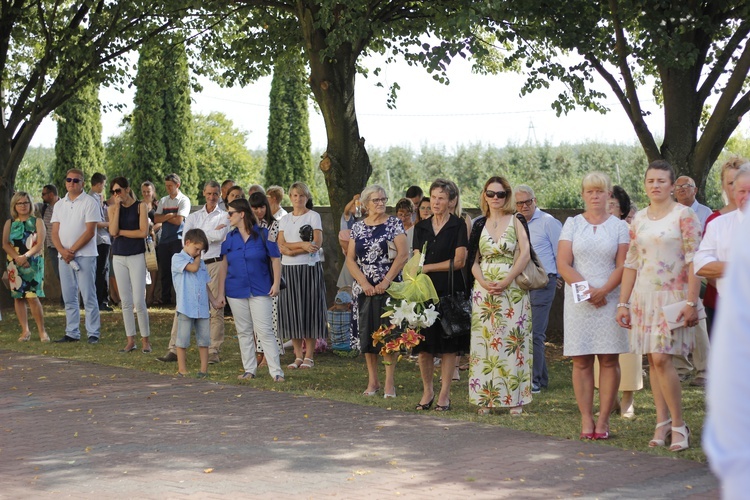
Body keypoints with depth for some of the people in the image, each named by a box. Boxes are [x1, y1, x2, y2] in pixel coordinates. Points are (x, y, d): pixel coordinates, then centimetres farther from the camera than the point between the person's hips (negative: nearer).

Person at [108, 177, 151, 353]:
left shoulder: (141, 206, -1)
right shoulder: (113, 208, 7)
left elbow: (144, 232, -11)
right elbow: (113, 231, -8)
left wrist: (121, 232, -6)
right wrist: (117, 207, -8)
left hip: (137, 256, -4)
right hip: (119, 257, 4)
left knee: (139, 301, -7)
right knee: (126, 302, 4)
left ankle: (145, 340, 3)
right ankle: (130, 340, 10)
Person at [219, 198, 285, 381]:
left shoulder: (262, 234, -1)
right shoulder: (230, 238, 8)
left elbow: (275, 259, 1)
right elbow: (224, 265, 9)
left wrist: (276, 283, -8)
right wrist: (220, 292, 5)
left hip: (260, 291, -4)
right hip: (236, 291, 4)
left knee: (264, 331, -8)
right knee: (244, 332, 8)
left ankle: (276, 371, -7)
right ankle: (249, 370, 16)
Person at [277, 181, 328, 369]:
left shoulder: (313, 216, 1)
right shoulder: (284, 220, 14)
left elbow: (317, 244, -10)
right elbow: (280, 246, 2)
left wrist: (291, 249, -11)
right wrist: (301, 245, -13)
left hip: (309, 268, -4)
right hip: (288, 269, 4)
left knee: (309, 309, -3)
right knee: (291, 311, 2)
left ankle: (309, 356, 2)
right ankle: (298, 356, 9)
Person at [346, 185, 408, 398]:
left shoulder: (394, 224, 0)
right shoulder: (357, 227, 9)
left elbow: (403, 255, -9)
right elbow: (350, 259, 5)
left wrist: (386, 281, -14)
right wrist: (364, 283, -7)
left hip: (388, 287, -3)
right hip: (364, 289, 3)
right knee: (367, 333, 4)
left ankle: (390, 382, 0)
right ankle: (372, 381, 13)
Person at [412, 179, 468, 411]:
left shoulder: (458, 226, -1)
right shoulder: (421, 227, 12)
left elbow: (459, 261, -7)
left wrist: (428, 267, -6)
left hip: (449, 290, -4)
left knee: (447, 345, -1)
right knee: (424, 343, 1)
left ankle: (444, 394, 5)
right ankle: (427, 391, 13)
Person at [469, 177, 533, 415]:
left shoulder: (515, 221, 1)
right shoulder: (480, 224, 11)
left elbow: (525, 254, -9)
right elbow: (474, 261, 9)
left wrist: (506, 282, -16)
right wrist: (484, 283, -9)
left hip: (512, 289, -3)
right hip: (484, 290, 3)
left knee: (511, 343, -3)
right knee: (484, 342, 2)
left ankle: (515, 399, 0)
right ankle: (485, 398, 6)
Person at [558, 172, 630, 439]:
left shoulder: (619, 226, 8)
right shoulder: (572, 224, 9)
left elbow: (622, 266, 0)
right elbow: (563, 264, 1)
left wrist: (603, 290, -14)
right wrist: (587, 289, -11)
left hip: (610, 299, 0)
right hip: (578, 302, 1)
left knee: (609, 359, -2)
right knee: (581, 361, -1)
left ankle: (603, 419, 1)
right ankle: (586, 419, 3)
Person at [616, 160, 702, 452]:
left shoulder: (684, 215, -3)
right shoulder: (639, 219, 12)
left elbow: (693, 262, -8)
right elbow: (631, 263, 14)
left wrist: (691, 302, -16)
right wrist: (623, 303, 9)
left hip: (672, 296, -5)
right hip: (644, 296, 5)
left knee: (661, 358, -14)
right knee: (653, 360, 4)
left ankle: (678, 425, -3)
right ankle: (662, 423, 10)